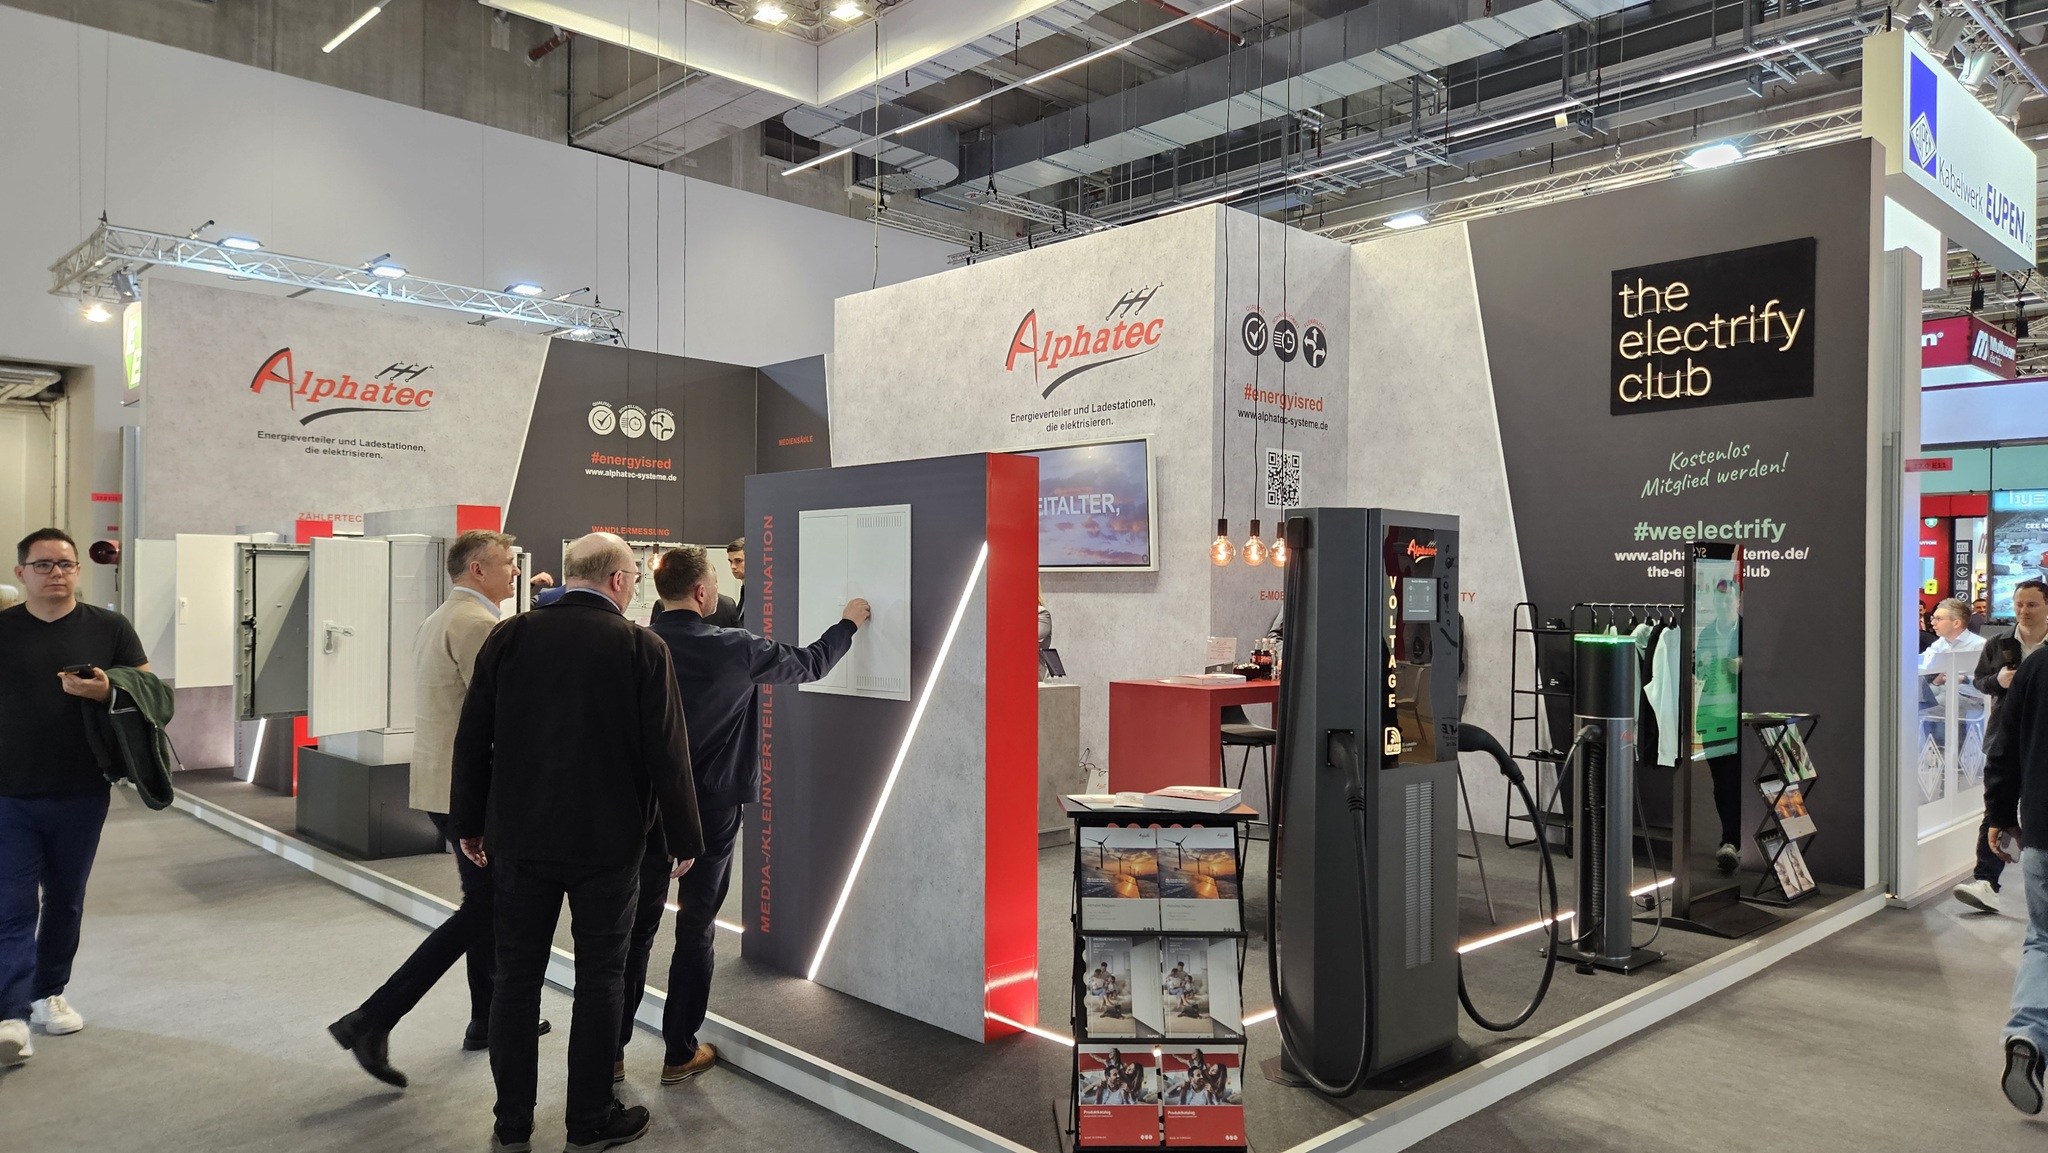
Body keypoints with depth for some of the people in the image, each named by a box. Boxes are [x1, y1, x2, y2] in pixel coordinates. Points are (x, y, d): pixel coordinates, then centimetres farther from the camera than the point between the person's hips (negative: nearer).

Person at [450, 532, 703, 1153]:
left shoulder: (509, 636, -1)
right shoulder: (642, 648, -10)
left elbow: (472, 739, 3)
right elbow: (667, 754, -9)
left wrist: (469, 822, 14)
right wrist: (683, 839, 1)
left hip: (519, 837, 3)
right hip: (608, 841, -3)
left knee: (516, 977, 13)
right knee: (599, 980, 10)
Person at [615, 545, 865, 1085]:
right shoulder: (733, 649, -13)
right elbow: (810, 663, 2)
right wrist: (849, 623, 18)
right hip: (710, 808, -3)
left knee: (637, 928, 12)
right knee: (695, 929, 9)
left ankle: (610, 1050, 18)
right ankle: (680, 1053, 19)